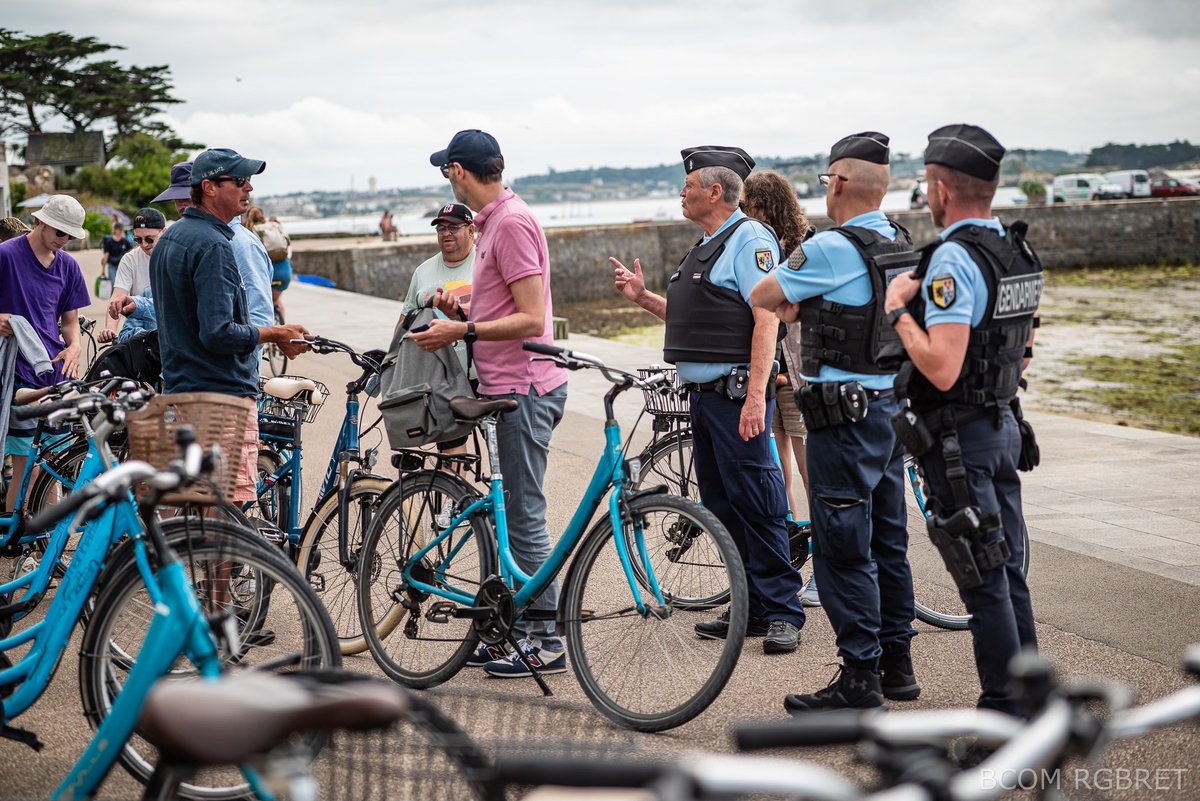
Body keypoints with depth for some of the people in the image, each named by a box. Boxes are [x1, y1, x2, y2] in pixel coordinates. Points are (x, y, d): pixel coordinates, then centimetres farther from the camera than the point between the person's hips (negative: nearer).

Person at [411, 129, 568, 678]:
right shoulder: (495, 220, 17)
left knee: (525, 517, -6)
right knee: (516, 514, 14)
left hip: (523, 390, -11)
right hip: (510, 387, 11)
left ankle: (547, 645, 0)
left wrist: (462, 331, -20)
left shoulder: (512, 223, -15)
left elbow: (531, 319, -21)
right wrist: (462, 312, 9)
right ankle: (522, 630, 23)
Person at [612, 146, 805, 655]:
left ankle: (782, 612, -2)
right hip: (702, 394, 10)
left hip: (737, 394, -10)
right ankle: (751, 608, 18)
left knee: (755, 503, -8)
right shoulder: (706, 246, 21)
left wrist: (756, 395, -25)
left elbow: (766, 318, -18)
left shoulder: (749, 239, -9)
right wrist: (642, 298, 15)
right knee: (721, 506, 11)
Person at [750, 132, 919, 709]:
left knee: (842, 550, -3)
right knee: (887, 541, 15)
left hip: (844, 415, -9)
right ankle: (897, 665, 23)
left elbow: (761, 297, -6)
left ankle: (859, 679, 0)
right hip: (892, 405, 9)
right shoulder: (902, 247, 10)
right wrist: (804, 307, 7)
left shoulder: (830, 249, -17)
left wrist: (790, 304, 13)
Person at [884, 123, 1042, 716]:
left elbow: (942, 369, -27)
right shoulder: (1017, 251, 9)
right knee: (1007, 568, 16)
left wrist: (898, 311, -16)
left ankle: (1003, 709, 3)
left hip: (959, 438, -9)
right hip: (1004, 426, 9)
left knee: (983, 578, -3)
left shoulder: (953, 260, -20)